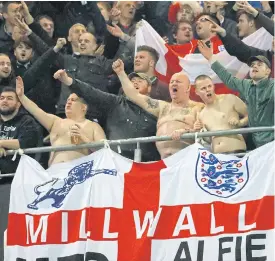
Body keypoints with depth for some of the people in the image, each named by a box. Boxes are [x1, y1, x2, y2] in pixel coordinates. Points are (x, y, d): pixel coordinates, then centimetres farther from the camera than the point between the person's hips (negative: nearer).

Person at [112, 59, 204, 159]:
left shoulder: (197, 107, 11)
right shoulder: (163, 107, 27)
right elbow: (135, 96, 26)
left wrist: (185, 131, -24)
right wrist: (121, 73, 22)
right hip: (165, 158, 4)